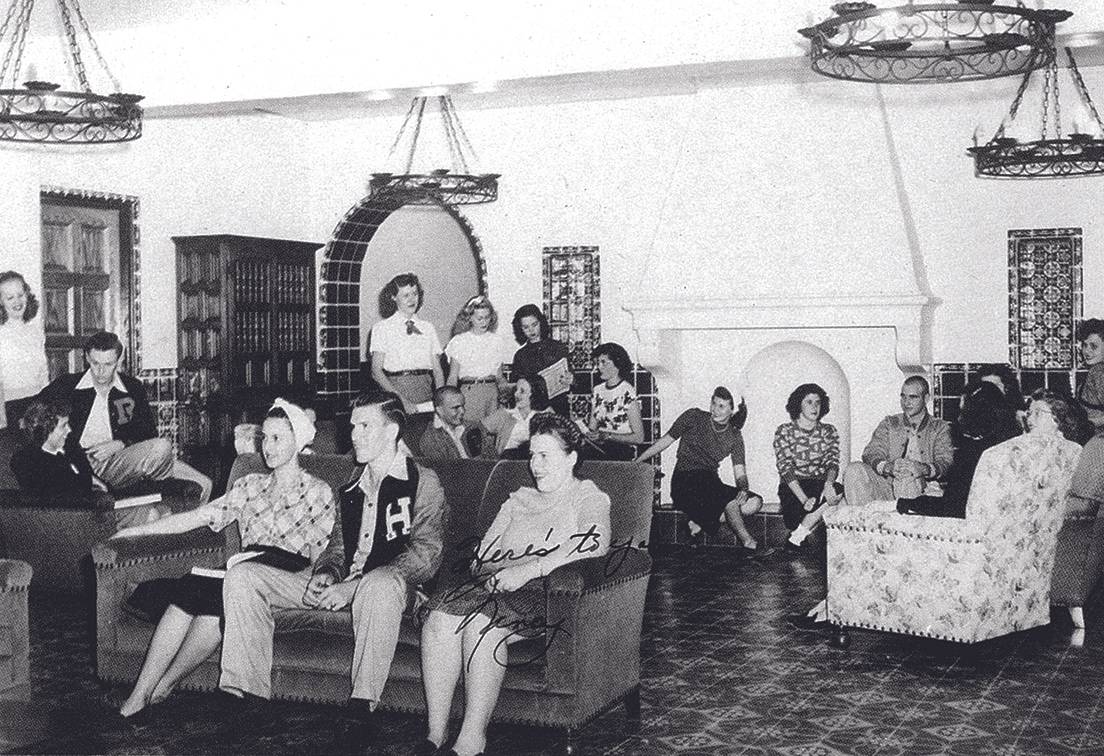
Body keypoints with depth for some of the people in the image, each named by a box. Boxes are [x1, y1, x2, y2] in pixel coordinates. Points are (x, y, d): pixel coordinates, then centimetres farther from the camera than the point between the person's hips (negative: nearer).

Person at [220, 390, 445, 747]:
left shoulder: (424, 483, -2)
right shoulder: (354, 485, 20)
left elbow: (425, 556, -12)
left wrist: (352, 586, -20)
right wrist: (326, 572, -3)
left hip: (390, 584, -7)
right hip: (340, 584, 7)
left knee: (381, 584, -45)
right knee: (242, 577, -6)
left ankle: (362, 710, -38)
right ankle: (248, 693, -13)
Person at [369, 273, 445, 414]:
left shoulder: (428, 328, 15)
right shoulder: (382, 328, 5)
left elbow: (437, 368, 11)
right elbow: (376, 370, -3)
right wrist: (401, 399, -14)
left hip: (425, 390, 3)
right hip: (395, 388, -3)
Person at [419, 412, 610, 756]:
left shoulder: (587, 497, 10)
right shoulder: (518, 500, 29)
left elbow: (595, 541, -13)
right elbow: (484, 551, 21)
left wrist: (529, 569, -22)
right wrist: (489, 575, -5)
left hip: (544, 593, -5)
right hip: (493, 585, 5)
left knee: (481, 623, -34)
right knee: (439, 619, -25)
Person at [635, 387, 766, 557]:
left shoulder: (734, 437, 9)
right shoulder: (694, 417, 0)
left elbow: (739, 471, 2)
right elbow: (666, 440, 5)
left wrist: (743, 489, -21)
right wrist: (635, 462, 3)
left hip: (710, 483, 5)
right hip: (684, 484, -5)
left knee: (754, 502, -17)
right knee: (730, 498, -31)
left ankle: (701, 522, -15)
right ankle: (749, 545, -21)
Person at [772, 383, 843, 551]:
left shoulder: (829, 431, 15)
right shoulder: (784, 432, 4)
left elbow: (832, 462, 1)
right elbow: (785, 468, -8)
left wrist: (828, 483, -24)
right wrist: (804, 499, -23)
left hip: (820, 485, 4)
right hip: (793, 487, -4)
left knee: (839, 491, -30)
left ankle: (796, 537, -23)